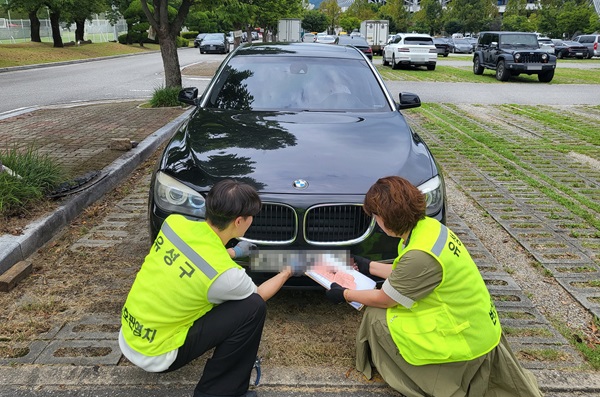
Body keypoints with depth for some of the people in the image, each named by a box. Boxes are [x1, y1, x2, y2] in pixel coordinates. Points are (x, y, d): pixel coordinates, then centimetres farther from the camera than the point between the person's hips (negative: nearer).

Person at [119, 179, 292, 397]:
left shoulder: (174, 222, -11)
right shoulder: (224, 273, -26)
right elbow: (258, 296, -2)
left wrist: (232, 252, 24)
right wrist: (286, 273, 15)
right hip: (154, 356, -7)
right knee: (253, 308, -12)